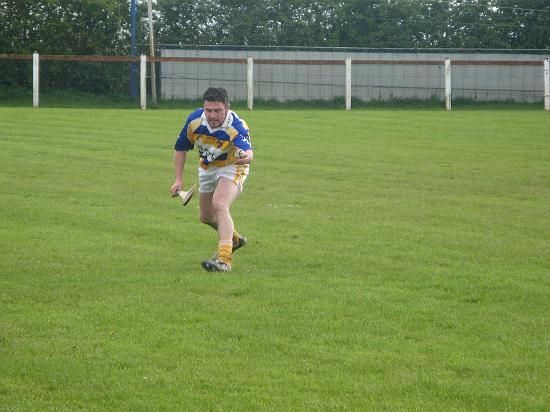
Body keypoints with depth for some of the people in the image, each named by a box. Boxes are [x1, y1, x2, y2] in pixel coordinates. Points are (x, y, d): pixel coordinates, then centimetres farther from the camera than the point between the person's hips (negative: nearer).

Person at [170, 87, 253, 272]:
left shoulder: (237, 126, -35)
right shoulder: (195, 120, -22)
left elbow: (248, 150, -55)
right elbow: (180, 148, -6)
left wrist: (246, 156, -79)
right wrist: (178, 179, -10)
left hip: (231, 167, -6)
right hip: (207, 168, 6)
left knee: (219, 205, -30)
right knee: (206, 216, 18)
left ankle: (224, 259, -33)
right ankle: (234, 239, 47)